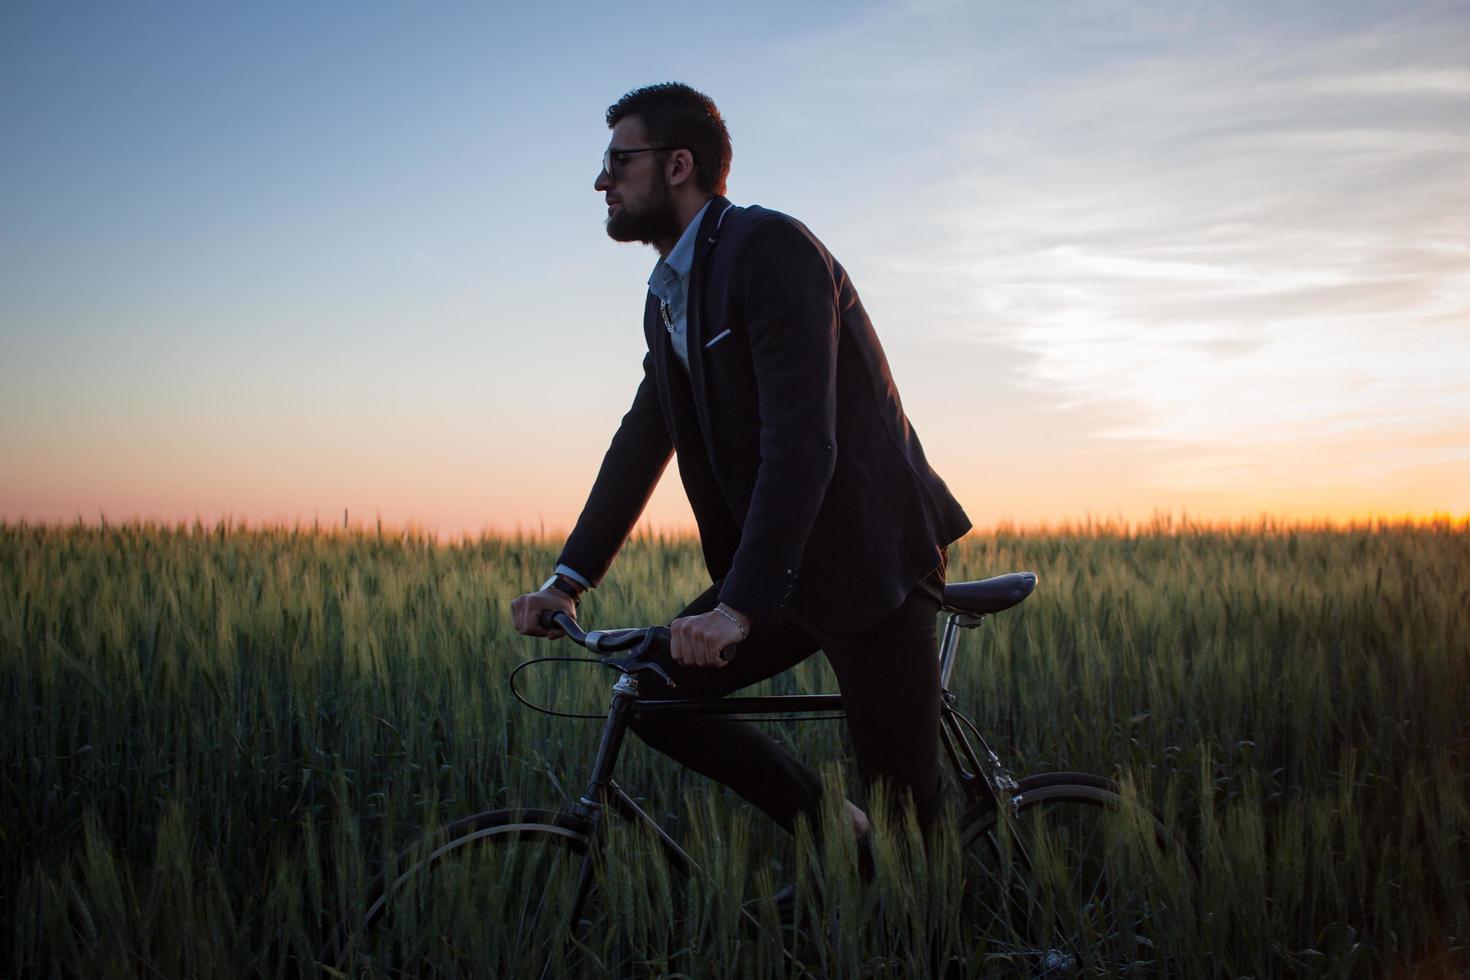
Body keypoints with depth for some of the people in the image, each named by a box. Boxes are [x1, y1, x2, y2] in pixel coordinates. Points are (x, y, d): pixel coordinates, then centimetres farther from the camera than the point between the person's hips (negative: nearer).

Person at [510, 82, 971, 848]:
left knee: (902, 809, -4)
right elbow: (643, 440, 10)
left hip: (872, 556, -8)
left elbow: (801, 443, -27)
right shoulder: (666, 297, 11)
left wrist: (740, 606, -32)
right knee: (654, 692, 1)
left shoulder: (771, 248, -18)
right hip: (782, 566, 9)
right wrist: (568, 578, 1)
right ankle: (830, 830, 12)